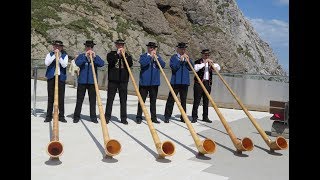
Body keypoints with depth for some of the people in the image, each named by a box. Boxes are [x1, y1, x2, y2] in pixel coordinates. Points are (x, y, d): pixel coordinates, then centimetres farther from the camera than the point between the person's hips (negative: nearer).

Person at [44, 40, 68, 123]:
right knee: (50, 97, 4)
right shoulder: (50, 54, 9)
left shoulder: (65, 55, 7)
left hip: (61, 78, 0)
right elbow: (46, 63, -9)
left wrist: (59, 56, -17)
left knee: (61, 97, 0)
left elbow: (64, 65, -8)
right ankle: (49, 115, 10)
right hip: (51, 77, 1)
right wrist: (54, 55, -13)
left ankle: (61, 116, 8)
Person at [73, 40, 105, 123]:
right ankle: (76, 116, 12)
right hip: (82, 81, -1)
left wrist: (94, 56, -20)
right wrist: (85, 56, -19)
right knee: (79, 99, 4)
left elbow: (102, 64, -10)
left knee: (93, 100, 4)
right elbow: (77, 63, -13)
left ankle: (93, 117, 12)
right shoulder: (81, 56, 7)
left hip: (92, 81, 1)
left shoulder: (96, 57, 8)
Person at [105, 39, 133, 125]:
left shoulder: (127, 55, 13)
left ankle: (123, 118, 9)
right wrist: (118, 54, -14)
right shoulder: (111, 54, 8)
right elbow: (110, 61, -12)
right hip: (112, 80, -1)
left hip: (123, 80, 1)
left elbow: (130, 64, -5)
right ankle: (107, 117, 9)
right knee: (110, 98, 2)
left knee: (123, 100, 3)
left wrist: (124, 55, -11)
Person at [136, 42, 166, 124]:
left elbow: (163, 65, -3)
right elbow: (142, 63, -18)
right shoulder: (143, 56, 3)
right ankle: (139, 117, 9)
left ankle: (153, 117, 16)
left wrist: (156, 57, -12)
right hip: (144, 82, -3)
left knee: (153, 100, 9)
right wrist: (150, 56, -17)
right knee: (142, 100, 2)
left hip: (154, 82, 3)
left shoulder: (158, 57, 12)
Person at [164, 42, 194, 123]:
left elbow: (191, 68, 6)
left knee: (183, 100, 8)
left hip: (185, 82, 4)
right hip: (175, 81, -4)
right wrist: (180, 60, -18)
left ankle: (183, 117, 16)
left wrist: (188, 60, -8)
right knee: (171, 99, -3)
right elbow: (173, 67, -13)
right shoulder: (174, 57, 2)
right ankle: (167, 116, 3)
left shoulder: (187, 57, 16)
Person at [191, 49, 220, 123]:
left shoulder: (210, 62, 16)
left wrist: (212, 63, -10)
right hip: (199, 83, -5)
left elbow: (218, 68, 7)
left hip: (208, 83, 5)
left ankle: (205, 117, 15)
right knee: (196, 101, -5)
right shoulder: (198, 61, 1)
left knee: (206, 101, 8)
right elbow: (196, 69, -18)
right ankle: (194, 117, 0)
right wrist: (204, 63, -21)